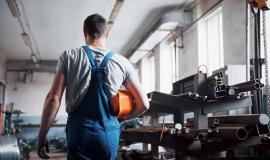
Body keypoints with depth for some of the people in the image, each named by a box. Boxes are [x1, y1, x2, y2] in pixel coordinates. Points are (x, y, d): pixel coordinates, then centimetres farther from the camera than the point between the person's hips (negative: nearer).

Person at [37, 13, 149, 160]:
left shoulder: (69, 56, 2)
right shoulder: (121, 62, 4)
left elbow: (53, 98, -5)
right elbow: (143, 104, 5)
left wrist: (42, 137, 2)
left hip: (79, 130, -1)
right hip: (109, 132, 2)